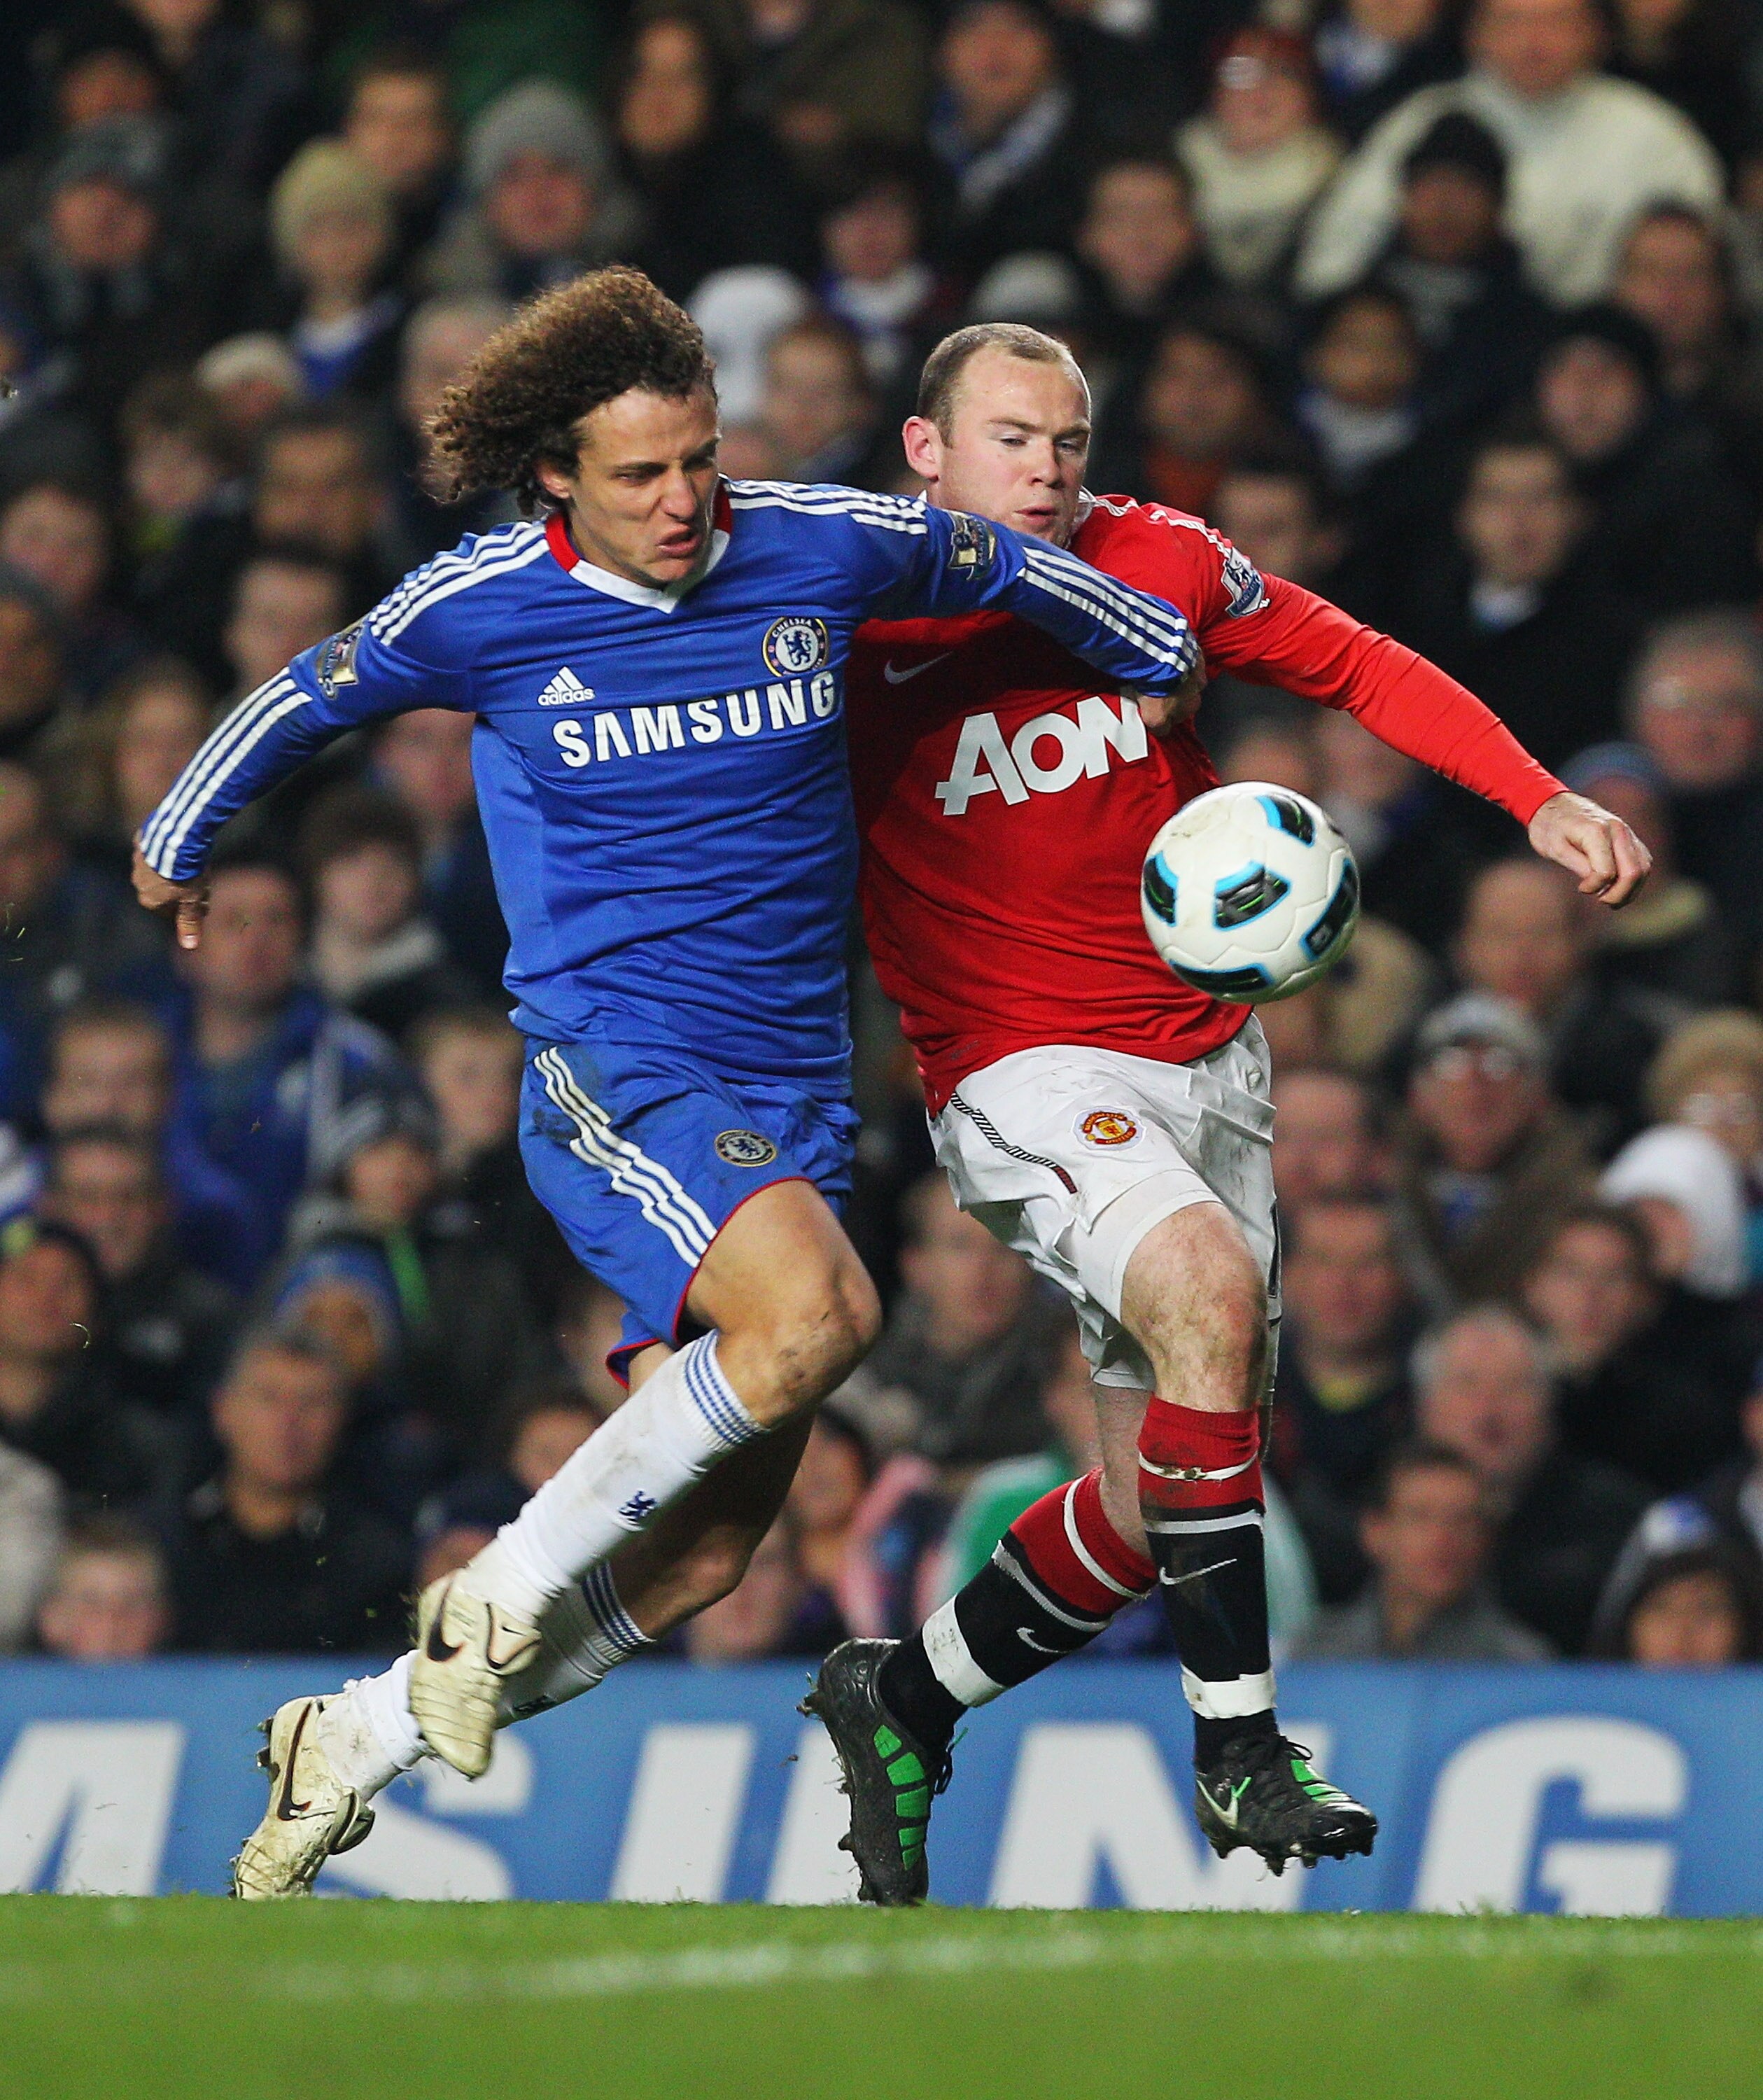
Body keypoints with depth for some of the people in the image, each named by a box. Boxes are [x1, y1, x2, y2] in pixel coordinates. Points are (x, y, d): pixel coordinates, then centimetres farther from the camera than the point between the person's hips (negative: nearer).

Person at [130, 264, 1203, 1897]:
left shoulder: (822, 549, 1)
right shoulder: (480, 610, -4)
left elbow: (1013, 569, 21)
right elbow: (306, 699, 15)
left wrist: (1175, 663, 33)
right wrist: (182, 842, 30)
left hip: (794, 1087, 5)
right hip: (614, 1069, -4)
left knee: (711, 1549, -1)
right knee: (814, 1312, -34)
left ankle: (356, 1746, 15)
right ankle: (503, 1593, -17)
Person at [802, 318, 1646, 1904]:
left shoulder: (1159, 564, 0)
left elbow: (1365, 669, 9)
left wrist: (1542, 801, -2)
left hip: (1206, 1049, 5)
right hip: (1023, 1066, -5)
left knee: (1164, 1499, 6)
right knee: (1206, 1283, -33)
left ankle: (904, 1702, 30)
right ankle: (1238, 1751, -26)